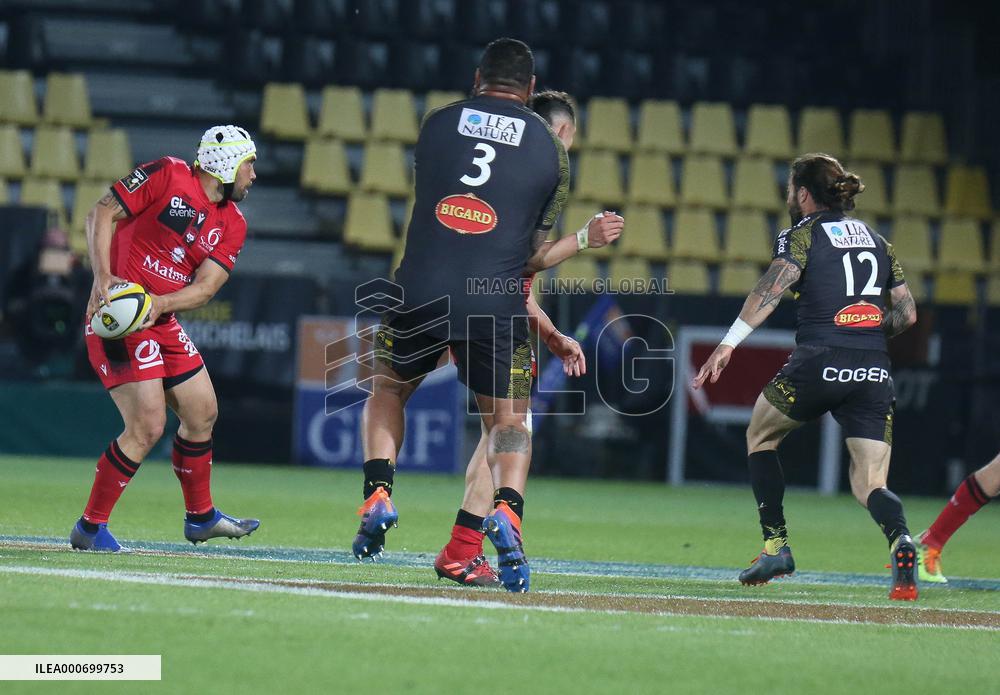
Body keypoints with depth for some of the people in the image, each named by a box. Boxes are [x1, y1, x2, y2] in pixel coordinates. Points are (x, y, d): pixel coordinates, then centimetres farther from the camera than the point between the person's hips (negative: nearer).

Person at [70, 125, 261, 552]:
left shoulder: (232, 224, 8)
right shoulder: (167, 176, -10)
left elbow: (206, 287, -1)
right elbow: (102, 215, -10)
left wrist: (159, 303, -20)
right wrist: (103, 279, -22)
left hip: (163, 322, 8)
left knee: (202, 415, 17)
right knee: (147, 427, -15)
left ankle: (200, 517, 37)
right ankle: (90, 528, -5)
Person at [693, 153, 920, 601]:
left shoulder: (802, 235, 4)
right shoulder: (876, 241, 20)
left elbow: (772, 287, -13)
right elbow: (907, 313, 16)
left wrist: (729, 343, -19)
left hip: (819, 362, -4)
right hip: (874, 373, 4)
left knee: (759, 435, 23)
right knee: (869, 484, 4)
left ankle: (775, 546, 15)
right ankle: (900, 539, -30)